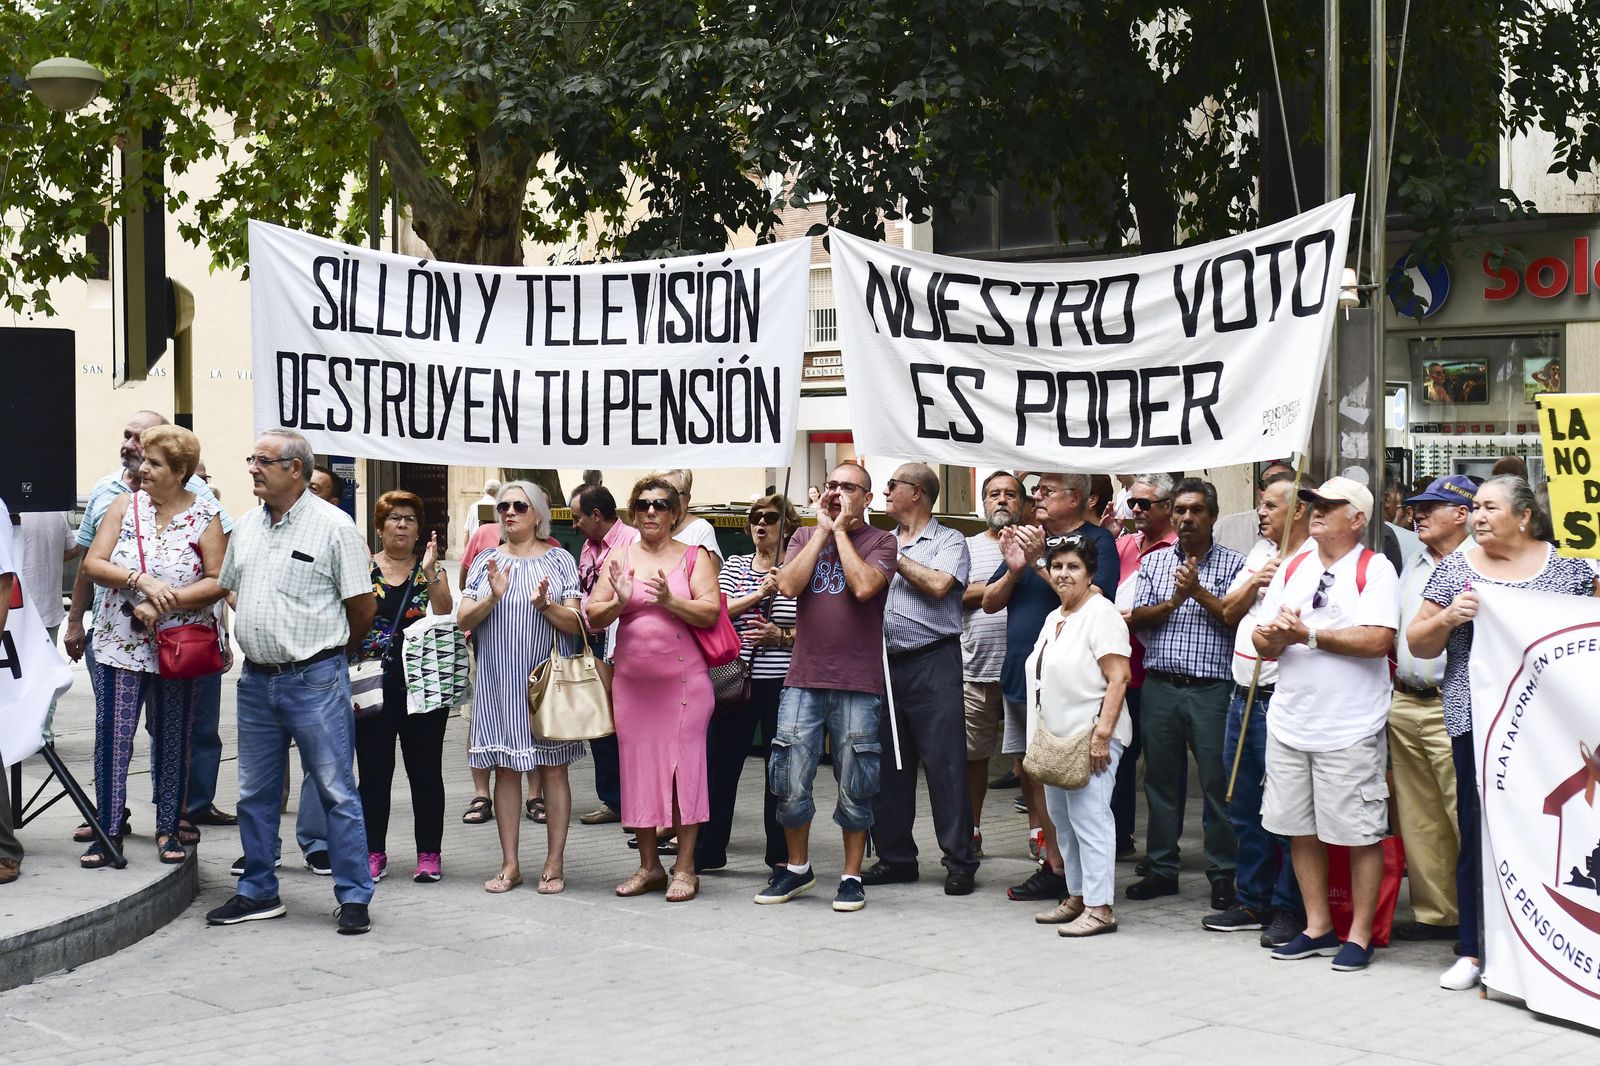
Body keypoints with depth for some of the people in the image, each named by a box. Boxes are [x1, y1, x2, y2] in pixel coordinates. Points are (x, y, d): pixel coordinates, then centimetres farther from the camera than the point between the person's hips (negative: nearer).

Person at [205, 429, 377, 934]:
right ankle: (258, 893, 24)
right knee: (255, 793, 13)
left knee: (336, 791, -2)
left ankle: (354, 897, 4)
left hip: (314, 680, -6)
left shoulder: (333, 525, -8)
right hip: (256, 679, 7)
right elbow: (230, 588, 24)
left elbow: (363, 607, -4)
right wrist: (256, 637, 13)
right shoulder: (247, 526, 11)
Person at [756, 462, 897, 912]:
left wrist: (841, 530, -8)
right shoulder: (805, 536, 12)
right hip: (803, 677, 3)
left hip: (858, 683, -3)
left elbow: (864, 585, -18)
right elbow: (788, 585, -6)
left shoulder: (880, 542, 2)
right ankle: (797, 868, 21)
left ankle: (852, 876, 14)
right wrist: (823, 530, -4)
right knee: (790, 781, 4)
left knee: (854, 786, 3)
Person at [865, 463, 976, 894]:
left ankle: (959, 862, -1)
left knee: (944, 762, -6)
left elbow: (938, 584, -15)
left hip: (932, 664, -6)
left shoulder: (949, 540, 2)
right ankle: (895, 857, 18)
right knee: (888, 765, 8)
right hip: (884, 664, 6)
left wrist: (895, 559, -6)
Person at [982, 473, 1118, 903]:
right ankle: (1048, 863, 16)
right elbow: (990, 602, 13)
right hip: (1020, 674, 8)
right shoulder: (1028, 537, 16)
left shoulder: (1097, 541, -4)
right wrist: (1014, 569, -6)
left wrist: (1040, 562, -21)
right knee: (1028, 774, 9)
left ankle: (1058, 869, -1)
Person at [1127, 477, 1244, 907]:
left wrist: (1199, 592, -14)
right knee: (1161, 778, 9)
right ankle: (1162, 869, 18)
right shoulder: (1153, 562, 13)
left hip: (1212, 689, -3)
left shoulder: (1233, 563, 3)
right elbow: (1136, 619, 5)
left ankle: (1223, 875, 6)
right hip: (1160, 687, 3)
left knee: (1218, 782, -2)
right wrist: (1173, 601, -10)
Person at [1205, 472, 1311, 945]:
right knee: (1245, 807, 15)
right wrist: (1254, 583, 0)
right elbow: (1229, 611, 16)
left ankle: (1288, 910, 7)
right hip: (1243, 695, 9)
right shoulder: (1260, 551, 15)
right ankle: (1252, 902, 25)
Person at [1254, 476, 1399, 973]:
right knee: (1301, 830, 12)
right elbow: (1262, 642, 12)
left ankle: (1359, 934, 11)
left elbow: (1378, 639, -19)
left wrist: (1309, 635, -15)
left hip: (1351, 728, -6)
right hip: (1290, 721, 6)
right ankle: (1318, 927, 23)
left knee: (1360, 833, 1)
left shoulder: (1375, 569, -6)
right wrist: (1273, 637, -12)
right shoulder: (1291, 569, 13)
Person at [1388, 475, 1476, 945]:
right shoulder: (1413, 566, 18)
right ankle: (1435, 913, 18)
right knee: (1419, 818, 10)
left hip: (1452, 706, -8)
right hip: (1406, 704, 8)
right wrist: (1398, 676, 16)